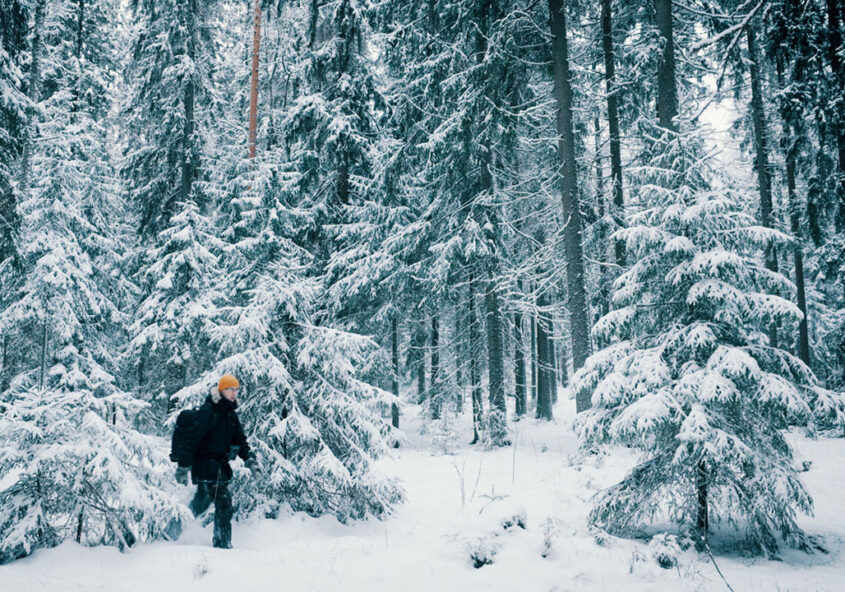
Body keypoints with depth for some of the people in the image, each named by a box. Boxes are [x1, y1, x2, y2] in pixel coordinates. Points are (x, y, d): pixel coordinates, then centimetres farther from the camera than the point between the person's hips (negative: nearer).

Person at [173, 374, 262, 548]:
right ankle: (222, 543, -9)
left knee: (201, 504, 17)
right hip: (205, 464, -9)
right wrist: (183, 466, -21)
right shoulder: (208, 411, -13)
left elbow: (240, 440, 16)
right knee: (223, 500, -14)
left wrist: (250, 459, 0)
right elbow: (191, 437, -17)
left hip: (220, 466, 9)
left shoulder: (230, 415, 14)